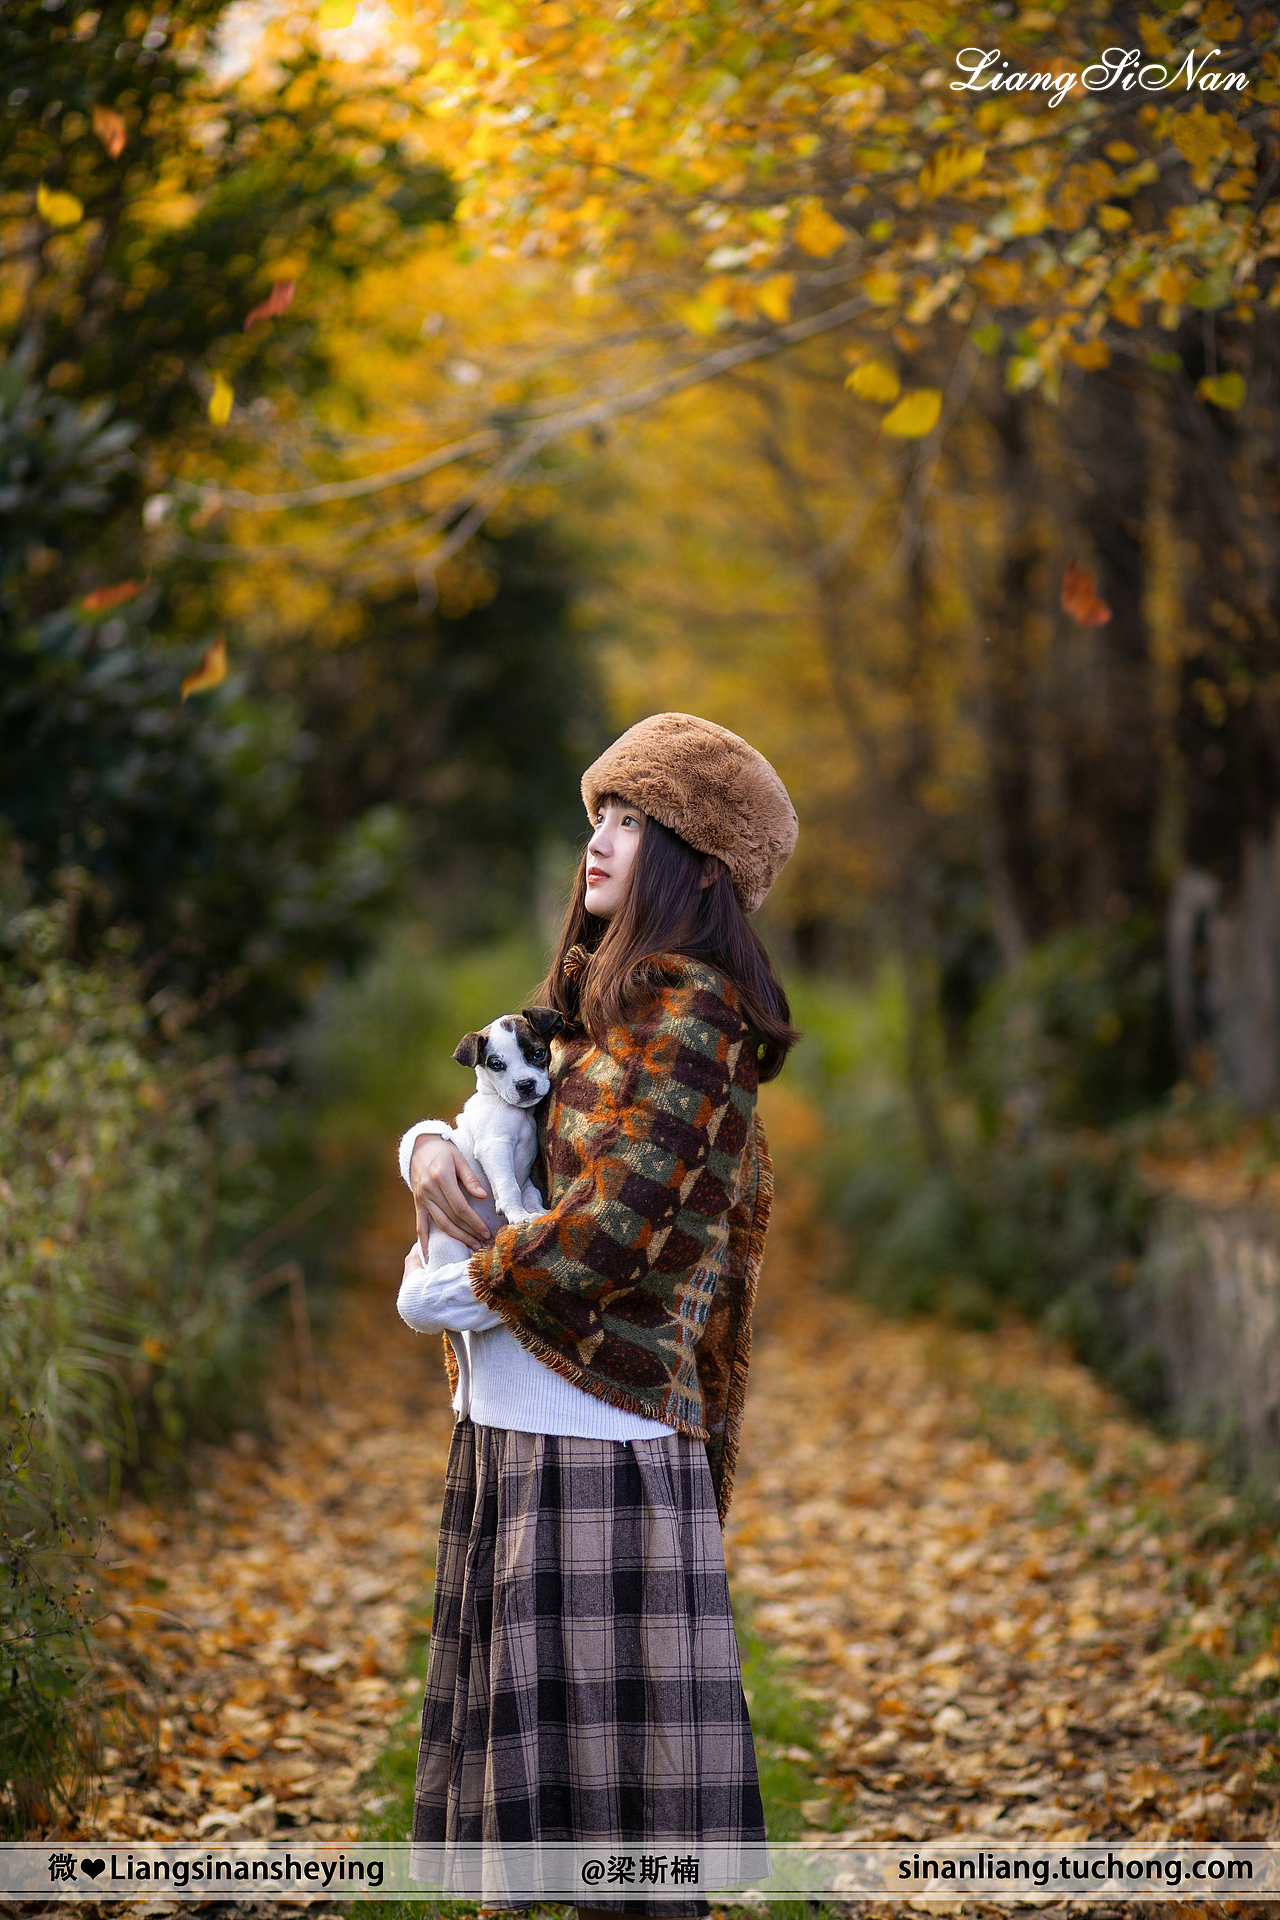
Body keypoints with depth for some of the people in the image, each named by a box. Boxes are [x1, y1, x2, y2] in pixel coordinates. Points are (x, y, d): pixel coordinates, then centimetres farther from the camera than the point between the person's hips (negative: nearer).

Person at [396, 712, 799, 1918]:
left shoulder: (689, 1018, -11)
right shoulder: (596, 1015, 17)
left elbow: (606, 1230, -19)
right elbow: (492, 1130, 25)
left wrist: (445, 1294, -6)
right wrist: (427, 1149, 1)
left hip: (595, 1443, -9)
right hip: (503, 1426, 9)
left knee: (612, 1763, -4)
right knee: (529, 1752, 14)